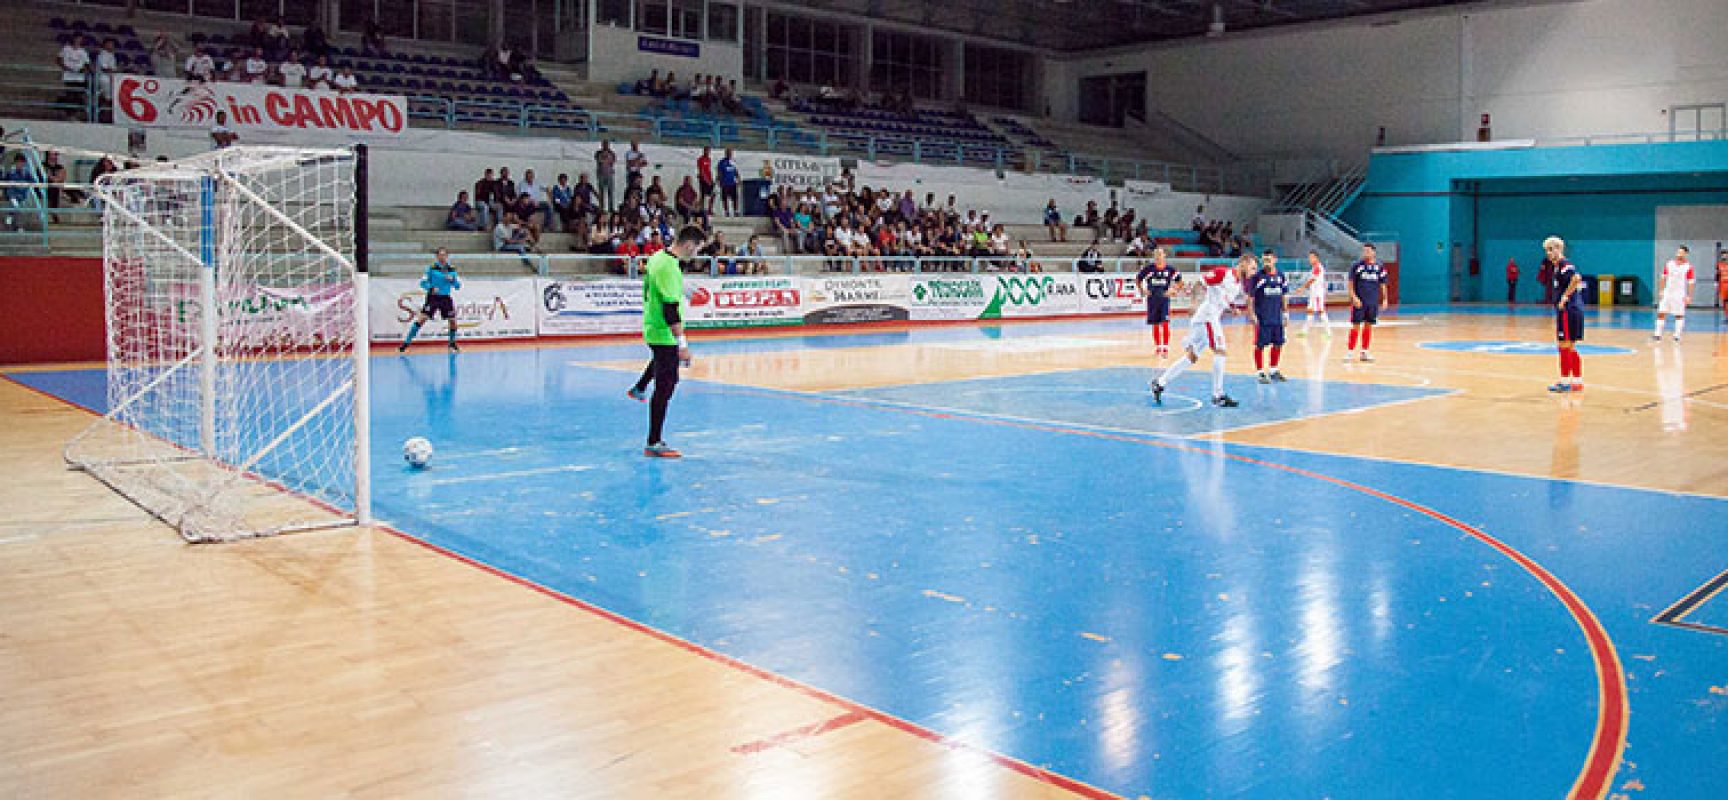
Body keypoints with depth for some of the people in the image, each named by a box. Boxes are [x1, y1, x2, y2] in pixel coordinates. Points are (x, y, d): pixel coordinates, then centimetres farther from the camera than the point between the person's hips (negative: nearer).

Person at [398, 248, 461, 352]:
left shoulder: (452, 269, 4)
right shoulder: (432, 268, -4)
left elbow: (458, 286, 7)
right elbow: (423, 282, -2)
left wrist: (452, 280, -13)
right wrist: (431, 288, -20)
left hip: (445, 298, 3)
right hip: (433, 297, -3)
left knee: (453, 320, 2)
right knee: (421, 319, -13)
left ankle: (452, 344, 25)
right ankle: (406, 343, -10)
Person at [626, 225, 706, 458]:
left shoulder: (657, 257, 5)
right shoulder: (669, 267, -25)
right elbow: (671, 310, -29)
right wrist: (683, 344, -29)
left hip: (651, 327, 10)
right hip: (664, 334, -10)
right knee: (665, 388, -5)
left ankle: (639, 388, 59)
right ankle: (654, 444, -1)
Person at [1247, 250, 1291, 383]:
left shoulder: (1281, 276, 5)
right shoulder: (1257, 277, -8)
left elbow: (1284, 296, 13)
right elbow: (1250, 297, -8)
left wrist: (1285, 312, 11)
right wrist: (1251, 314, -13)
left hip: (1277, 317, 5)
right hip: (1262, 317, -5)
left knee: (1278, 343, 11)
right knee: (1260, 345, -1)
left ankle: (1274, 370, 25)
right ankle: (1260, 372, 8)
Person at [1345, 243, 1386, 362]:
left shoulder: (1380, 267, 5)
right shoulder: (1357, 266, -3)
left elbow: (1382, 284, 11)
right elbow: (1351, 283, -3)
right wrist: (1354, 297, -14)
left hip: (1373, 302, 3)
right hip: (1359, 301, -3)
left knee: (1368, 326, 7)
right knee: (1356, 326, -4)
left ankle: (1365, 352, 15)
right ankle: (1350, 351, 1)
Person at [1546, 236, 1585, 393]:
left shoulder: (1564, 264, -13)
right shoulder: (1557, 266, 15)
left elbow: (1576, 278, -31)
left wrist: (1565, 296, -23)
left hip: (1568, 310, -10)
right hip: (1573, 310, 10)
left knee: (1565, 346, -5)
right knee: (1570, 348, 15)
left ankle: (1565, 381, -1)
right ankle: (1577, 381, 20)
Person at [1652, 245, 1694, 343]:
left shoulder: (1688, 267, -6)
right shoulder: (1669, 264, 3)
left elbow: (1691, 283, -5)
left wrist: (1689, 296, -10)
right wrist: (1661, 291, 4)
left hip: (1680, 295, -3)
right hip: (1667, 293, 3)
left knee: (1679, 315, 1)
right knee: (1661, 313, 0)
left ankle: (1677, 336, 7)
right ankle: (1658, 335, 4)